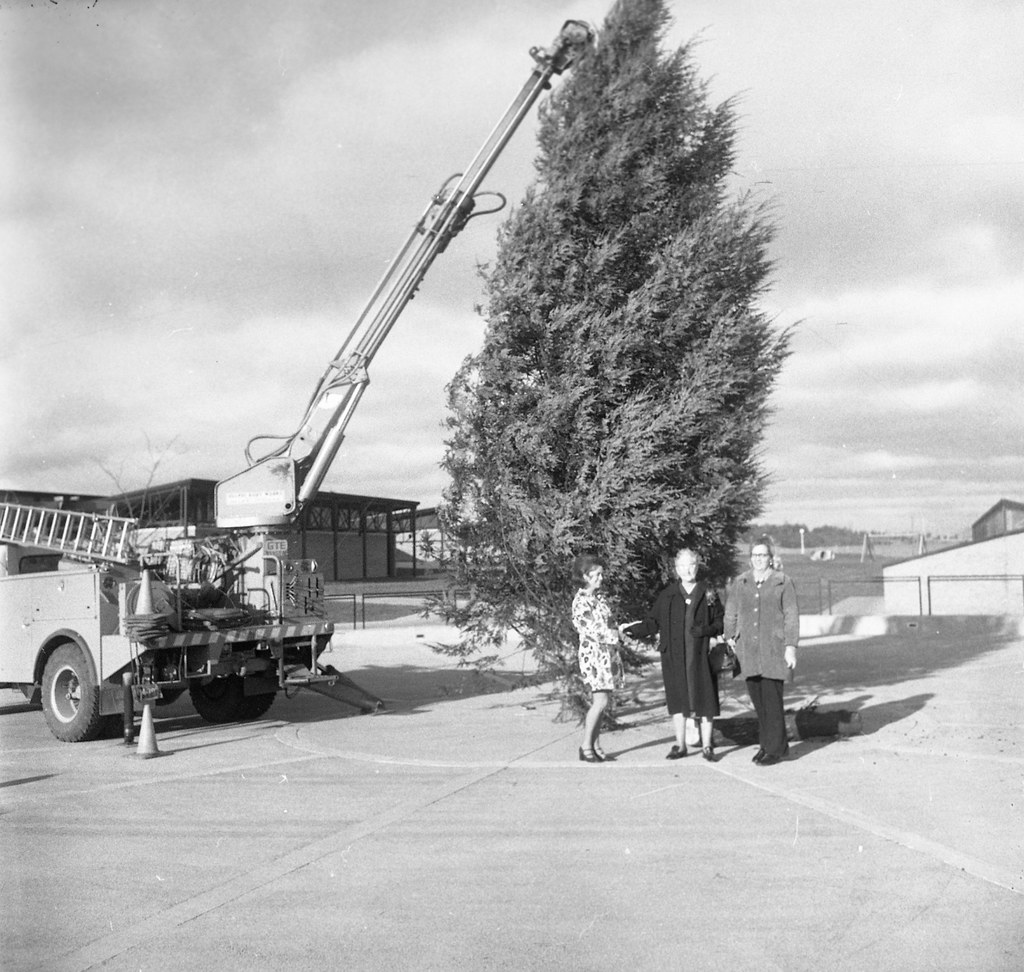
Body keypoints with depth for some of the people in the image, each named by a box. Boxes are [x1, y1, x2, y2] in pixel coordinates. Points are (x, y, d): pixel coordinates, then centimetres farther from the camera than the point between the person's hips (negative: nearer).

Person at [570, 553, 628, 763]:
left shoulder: (600, 597, 14)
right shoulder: (580, 601, -10)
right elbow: (594, 631, -16)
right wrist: (618, 632, -16)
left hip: (608, 653, 8)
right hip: (593, 654, -8)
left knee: (602, 702, 6)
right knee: (600, 701, -13)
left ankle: (596, 746, 10)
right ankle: (586, 746, -5)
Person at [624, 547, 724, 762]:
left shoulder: (708, 593, 5)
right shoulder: (667, 595, 5)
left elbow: (721, 621, 6)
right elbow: (652, 622, 4)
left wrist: (707, 629, -13)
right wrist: (634, 631, -11)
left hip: (701, 655, -1)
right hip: (674, 656, 1)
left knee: (705, 700, 0)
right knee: (677, 700, 6)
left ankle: (707, 746, 12)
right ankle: (680, 745, 17)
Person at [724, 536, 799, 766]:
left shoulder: (783, 583, -1)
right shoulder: (740, 583, 9)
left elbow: (791, 617, -2)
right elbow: (730, 613, 17)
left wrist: (790, 647, -6)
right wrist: (730, 638, 10)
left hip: (773, 650, -4)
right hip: (748, 650, 4)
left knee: (772, 700, -5)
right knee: (757, 699, 8)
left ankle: (775, 749, 4)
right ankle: (766, 743, 21)